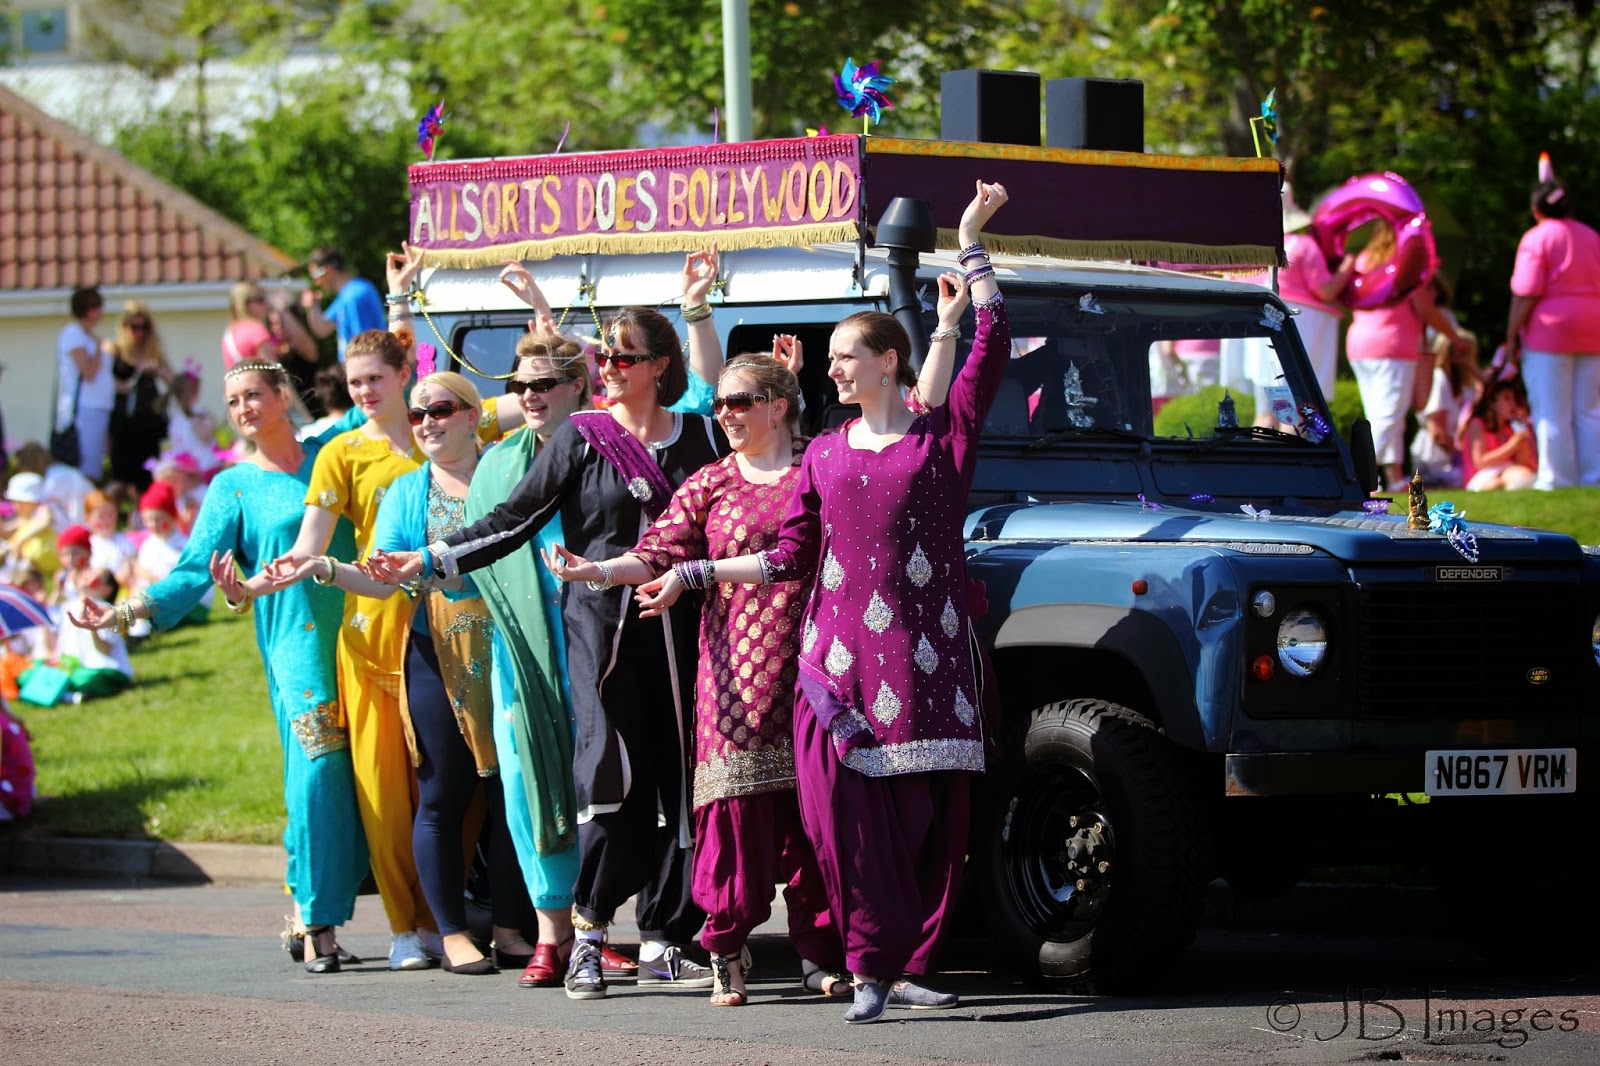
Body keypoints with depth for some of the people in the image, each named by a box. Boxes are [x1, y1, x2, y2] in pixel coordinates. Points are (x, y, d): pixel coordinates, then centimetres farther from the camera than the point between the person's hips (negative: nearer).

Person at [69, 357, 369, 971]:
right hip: (296, 642, -2)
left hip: (359, 636, 2)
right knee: (319, 767, -15)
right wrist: (125, 612, -10)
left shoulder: (332, 453, 13)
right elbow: (195, 571, 2)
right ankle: (314, 922, -11)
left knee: (358, 775, -2)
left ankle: (310, 916, 7)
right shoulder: (234, 486, 9)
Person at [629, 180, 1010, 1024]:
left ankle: (910, 965, 6)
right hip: (839, 653, 2)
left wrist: (971, 244, 1)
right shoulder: (823, 456, 14)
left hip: (926, 653, -2)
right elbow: (789, 558, 16)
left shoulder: (943, 436, 5)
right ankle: (873, 968, -4)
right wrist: (691, 573, 14)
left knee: (931, 819, -2)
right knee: (843, 813, -9)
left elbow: (992, 344, -1)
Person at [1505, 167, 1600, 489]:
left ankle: (1557, 478, -2)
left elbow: (1526, 294, -14)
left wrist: (1512, 337, -9)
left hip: (1549, 330, -6)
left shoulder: (1537, 238, -7)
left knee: (1552, 414, -2)